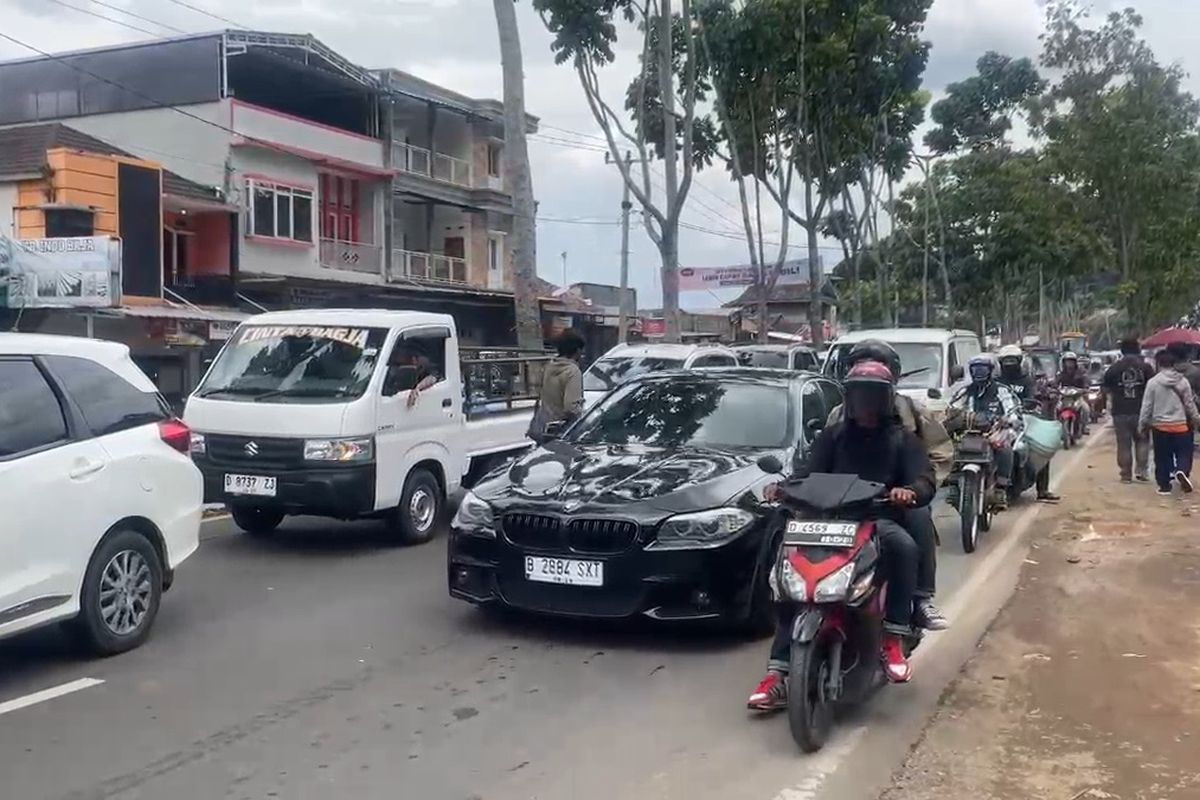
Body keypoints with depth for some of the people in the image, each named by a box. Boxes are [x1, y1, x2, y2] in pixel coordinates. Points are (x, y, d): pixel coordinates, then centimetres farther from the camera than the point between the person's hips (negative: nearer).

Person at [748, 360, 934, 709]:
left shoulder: (903, 440, 14)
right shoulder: (831, 437, 21)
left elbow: (925, 481, -2)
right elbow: (810, 476, 8)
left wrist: (909, 492, -28)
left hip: (880, 521, -1)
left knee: (904, 546, -37)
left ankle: (894, 639, -30)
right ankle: (778, 673, -25)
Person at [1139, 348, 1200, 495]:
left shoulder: (1153, 382, -8)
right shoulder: (1183, 381, -2)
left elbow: (1146, 406, -5)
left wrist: (1142, 424, 4)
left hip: (1160, 425, -1)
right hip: (1180, 425, 1)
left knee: (1162, 458, 9)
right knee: (1183, 454, 10)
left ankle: (1164, 485, 10)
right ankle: (1182, 471, -18)